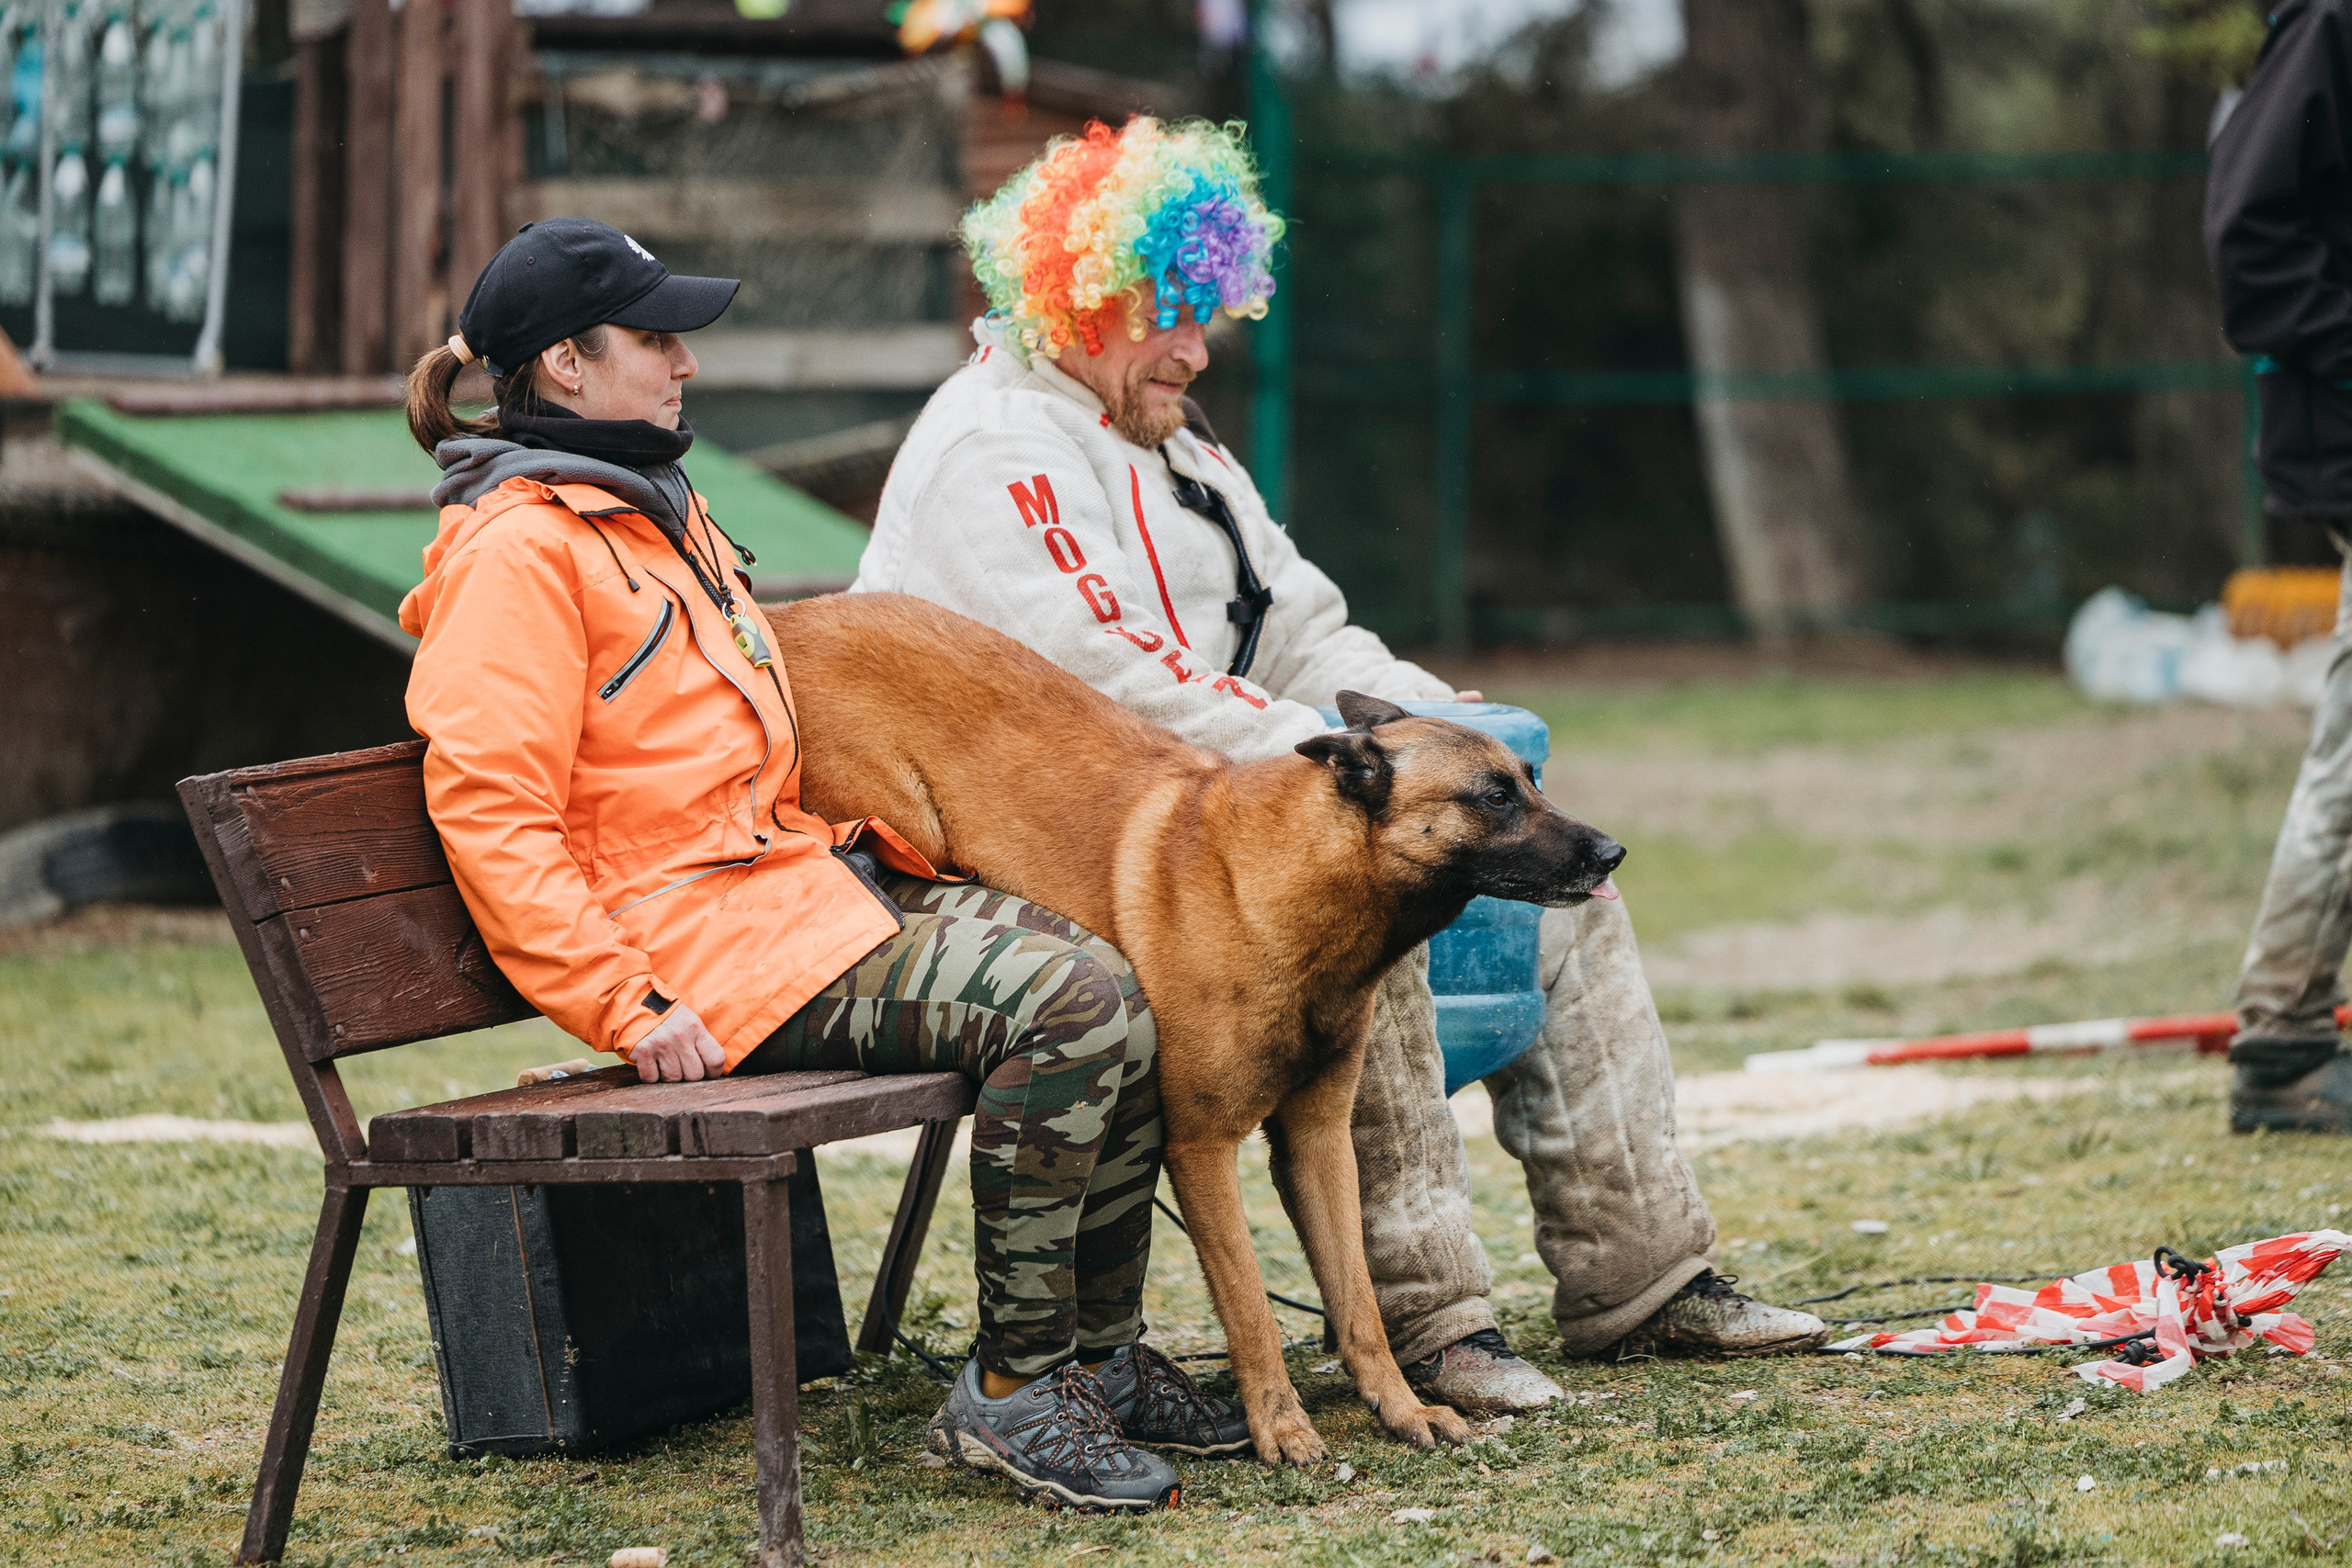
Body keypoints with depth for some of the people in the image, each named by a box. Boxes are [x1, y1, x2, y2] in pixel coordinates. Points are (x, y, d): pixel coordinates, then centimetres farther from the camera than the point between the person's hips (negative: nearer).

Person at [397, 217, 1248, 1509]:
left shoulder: (656, 511, 20)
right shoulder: (519, 548, -12)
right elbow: (492, 815, -18)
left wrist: (877, 835, 15)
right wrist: (626, 1006, -23)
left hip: (809, 874, 10)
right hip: (710, 944, -10)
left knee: (1122, 982, 1)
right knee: (1064, 1000, -23)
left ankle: (1100, 1356, 11)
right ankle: (1011, 1388, -16)